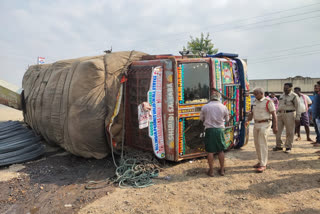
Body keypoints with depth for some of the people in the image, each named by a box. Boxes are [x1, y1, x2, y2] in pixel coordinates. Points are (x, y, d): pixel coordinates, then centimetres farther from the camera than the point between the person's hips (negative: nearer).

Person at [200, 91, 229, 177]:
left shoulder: (205, 107, -4)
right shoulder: (223, 107, -1)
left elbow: (201, 118, 8)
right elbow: (227, 119, 12)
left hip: (209, 130, -1)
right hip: (220, 129, 1)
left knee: (210, 151, 7)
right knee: (221, 150, 14)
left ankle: (211, 171, 15)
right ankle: (222, 170, 23)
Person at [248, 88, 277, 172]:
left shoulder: (268, 101, -10)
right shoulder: (255, 102, 12)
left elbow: (274, 114, -11)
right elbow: (252, 113, 16)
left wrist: (275, 126, -16)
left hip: (265, 124, -7)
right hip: (256, 124, 7)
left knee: (262, 144, -9)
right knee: (257, 144, 10)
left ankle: (263, 165, -5)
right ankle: (261, 161, 22)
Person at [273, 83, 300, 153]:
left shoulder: (294, 96, -5)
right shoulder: (282, 95, 13)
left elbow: (297, 107, -6)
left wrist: (297, 117, -12)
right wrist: (277, 114, 18)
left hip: (289, 115, -6)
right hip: (280, 114, 6)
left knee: (289, 132, 1)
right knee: (277, 131, 5)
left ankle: (288, 147, 12)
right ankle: (278, 146, 16)